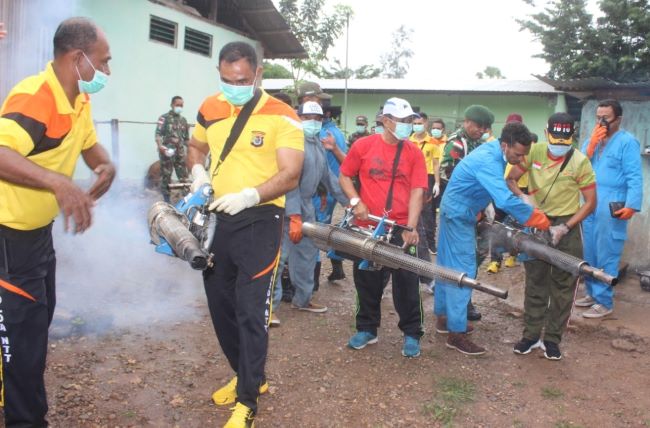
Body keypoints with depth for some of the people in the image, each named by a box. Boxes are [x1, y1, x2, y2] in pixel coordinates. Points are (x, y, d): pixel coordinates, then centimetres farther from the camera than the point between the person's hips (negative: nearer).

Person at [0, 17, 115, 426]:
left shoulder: (79, 99, 1)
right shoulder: (34, 97, -28)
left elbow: (89, 144, 16)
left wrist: (107, 167, -5)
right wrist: (58, 183, -53)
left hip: (40, 230, 10)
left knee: (38, 320, 23)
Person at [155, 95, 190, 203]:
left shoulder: (183, 120, 16)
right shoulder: (164, 118, -2)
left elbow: (186, 137, 21)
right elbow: (158, 134, -10)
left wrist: (187, 150, 15)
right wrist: (161, 147, -24)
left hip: (180, 152, 5)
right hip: (167, 153, -5)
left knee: (183, 176, 3)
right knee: (166, 176, 0)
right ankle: (166, 200, 7)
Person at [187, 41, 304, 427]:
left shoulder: (281, 116, -11)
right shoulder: (210, 109, 6)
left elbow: (290, 176, -16)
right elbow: (196, 146, 23)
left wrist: (248, 196, -31)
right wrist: (198, 172, 1)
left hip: (259, 221, -6)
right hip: (216, 218, 7)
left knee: (251, 312, -4)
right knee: (220, 306, 16)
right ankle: (247, 375, 36)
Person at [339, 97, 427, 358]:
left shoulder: (414, 152, 0)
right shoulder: (363, 145, -1)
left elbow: (417, 191, -5)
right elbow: (344, 176, 7)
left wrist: (411, 227, -14)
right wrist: (356, 201, -9)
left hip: (401, 228, 0)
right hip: (367, 226, 1)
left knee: (407, 283, 4)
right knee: (367, 280, 12)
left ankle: (412, 334, 19)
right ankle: (367, 329, 28)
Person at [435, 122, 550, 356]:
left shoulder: (492, 150, 2)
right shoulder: (488, 162, -29)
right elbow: (507, 201, -37)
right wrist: (544, 222, -29)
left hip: (457, 212, 10)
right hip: (459, 215, -10)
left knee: (449, 266, 16)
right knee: (462, 271, -7)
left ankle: (443, 317, 28)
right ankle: (456, 333, -2)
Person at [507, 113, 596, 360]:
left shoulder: (580, 161, -15)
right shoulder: (533, 152, -9)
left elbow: (591, 202, -12)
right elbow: (511, 180, -3)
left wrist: (564, 228, -20)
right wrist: (523, 198, -23)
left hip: (568, 226, -2)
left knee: (563, 285, 5)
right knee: (535, 282, 10)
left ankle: (552, 339, 18)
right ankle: (531, 334, 21)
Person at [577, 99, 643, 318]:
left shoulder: (627, 142, -5)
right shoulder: (591, 141, 15)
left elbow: (634, 177, -12)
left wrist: (631, 205, -21)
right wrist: (592, 144, -6)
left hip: (611, 209, -7)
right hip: (588, 207, 7)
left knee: (605, 256, -3)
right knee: (589, 254, 14)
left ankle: (604, 301, 6)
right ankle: (592, 293, 26)